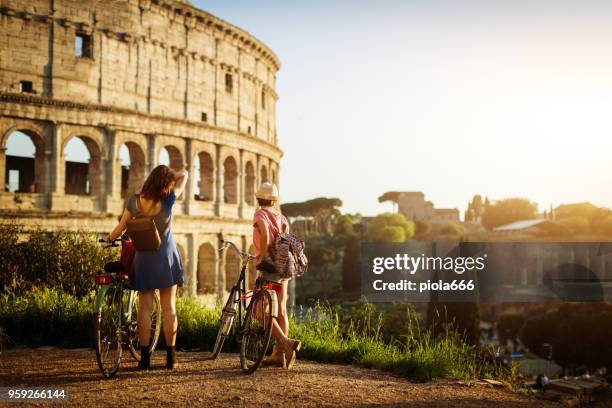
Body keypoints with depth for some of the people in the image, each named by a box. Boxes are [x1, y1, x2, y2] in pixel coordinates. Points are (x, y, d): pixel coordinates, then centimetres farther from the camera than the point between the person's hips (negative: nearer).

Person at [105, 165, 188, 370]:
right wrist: (167, 175, 11)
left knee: (145, 308, 4)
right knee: (169, 307, 5)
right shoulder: (168, 200, -14)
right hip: (166, 257, -1)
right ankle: (170, 356, 8)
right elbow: (184, 175, 0)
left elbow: (120, 229, 0)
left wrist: (109, 238, 18)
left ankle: (145, 357, 5)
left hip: (143, 259, 1)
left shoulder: (134, 201, -9)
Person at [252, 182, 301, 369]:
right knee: (281, 309, 11)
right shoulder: (281, 216, 14)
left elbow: (265, 233, -23)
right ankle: (279, 353, 13)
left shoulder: (260, 214, -4)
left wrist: (261, 256, -17)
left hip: (269, 265, -7)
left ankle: (285, 343, -22)